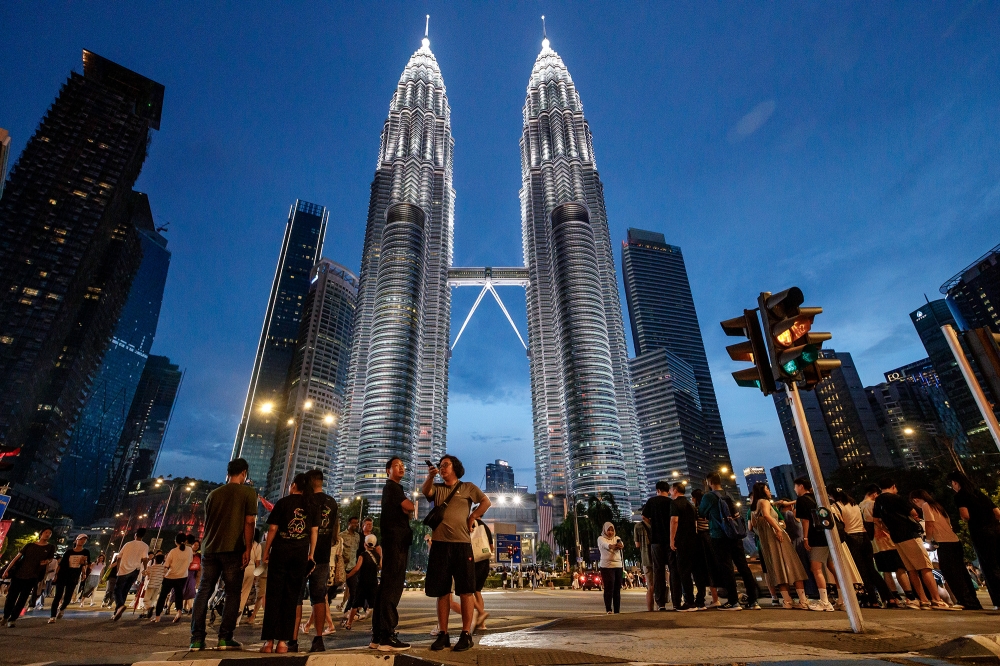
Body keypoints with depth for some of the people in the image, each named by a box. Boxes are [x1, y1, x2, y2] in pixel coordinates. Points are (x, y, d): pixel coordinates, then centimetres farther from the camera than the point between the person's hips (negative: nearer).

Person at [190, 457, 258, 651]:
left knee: (203, 592, 11)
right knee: (233, 593, 4)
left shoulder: (214, 494, 11)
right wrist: (248, 549, -6)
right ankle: (225, 638, 2)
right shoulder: (248, 492, -3)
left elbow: (207, 522, 18)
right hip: (233, 549, -4)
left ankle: (197, 638, 9)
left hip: (210, 549, 4)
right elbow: (249, 522, -9)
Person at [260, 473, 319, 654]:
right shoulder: (313, 506, 6)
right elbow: (314, 531, 3)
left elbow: (272, 528, -2)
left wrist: (266, 551, 6)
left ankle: (269, 641, 6)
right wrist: (311, 554, 7)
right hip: (301, 554, 1)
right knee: (291, 597, 6)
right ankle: (282, 641, 7)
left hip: (280, 551, -1)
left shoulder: (283, 502, 1)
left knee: (274, 594, 5)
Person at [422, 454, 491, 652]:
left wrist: (472, 517, -3)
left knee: (466, 590, -1)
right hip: (439, 544, 3)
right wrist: (430, 476, -26)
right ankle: (443, 634, 16)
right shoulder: (437, 488, 14)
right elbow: (424, 491, -7)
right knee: (441, 591, 7)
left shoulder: (468, 487, 9)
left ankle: (466, 634, 6)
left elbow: (486, 502, 4)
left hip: (462, 544, -2)